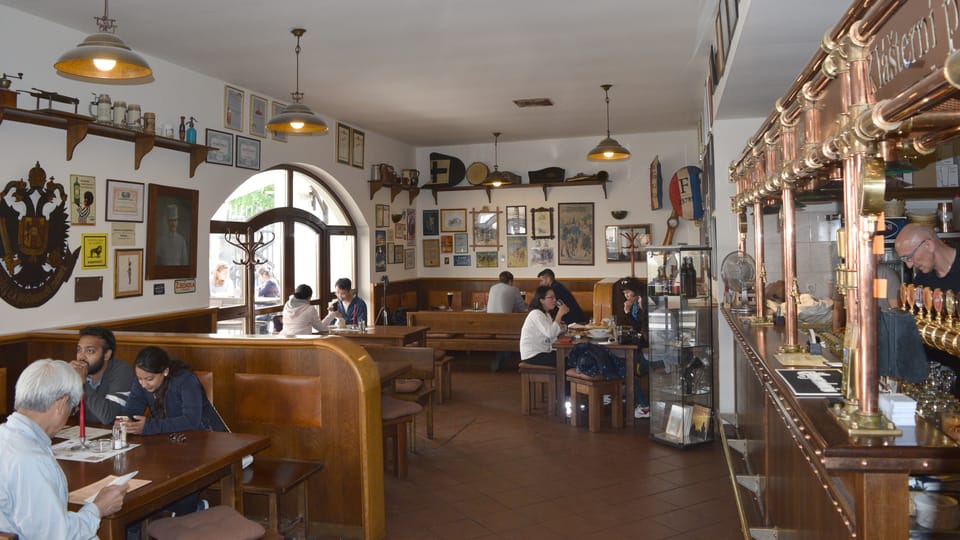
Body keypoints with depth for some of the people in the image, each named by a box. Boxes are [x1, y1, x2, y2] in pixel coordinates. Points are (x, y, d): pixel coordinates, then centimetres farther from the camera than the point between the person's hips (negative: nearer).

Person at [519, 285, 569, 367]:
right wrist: (560, 314, -25)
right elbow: (550, 334, -30)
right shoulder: (536, 314, -16)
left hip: (543, 352, 9)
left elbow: (551, 338, 7)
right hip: (533, 356, -9)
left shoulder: (546, 314, 15)